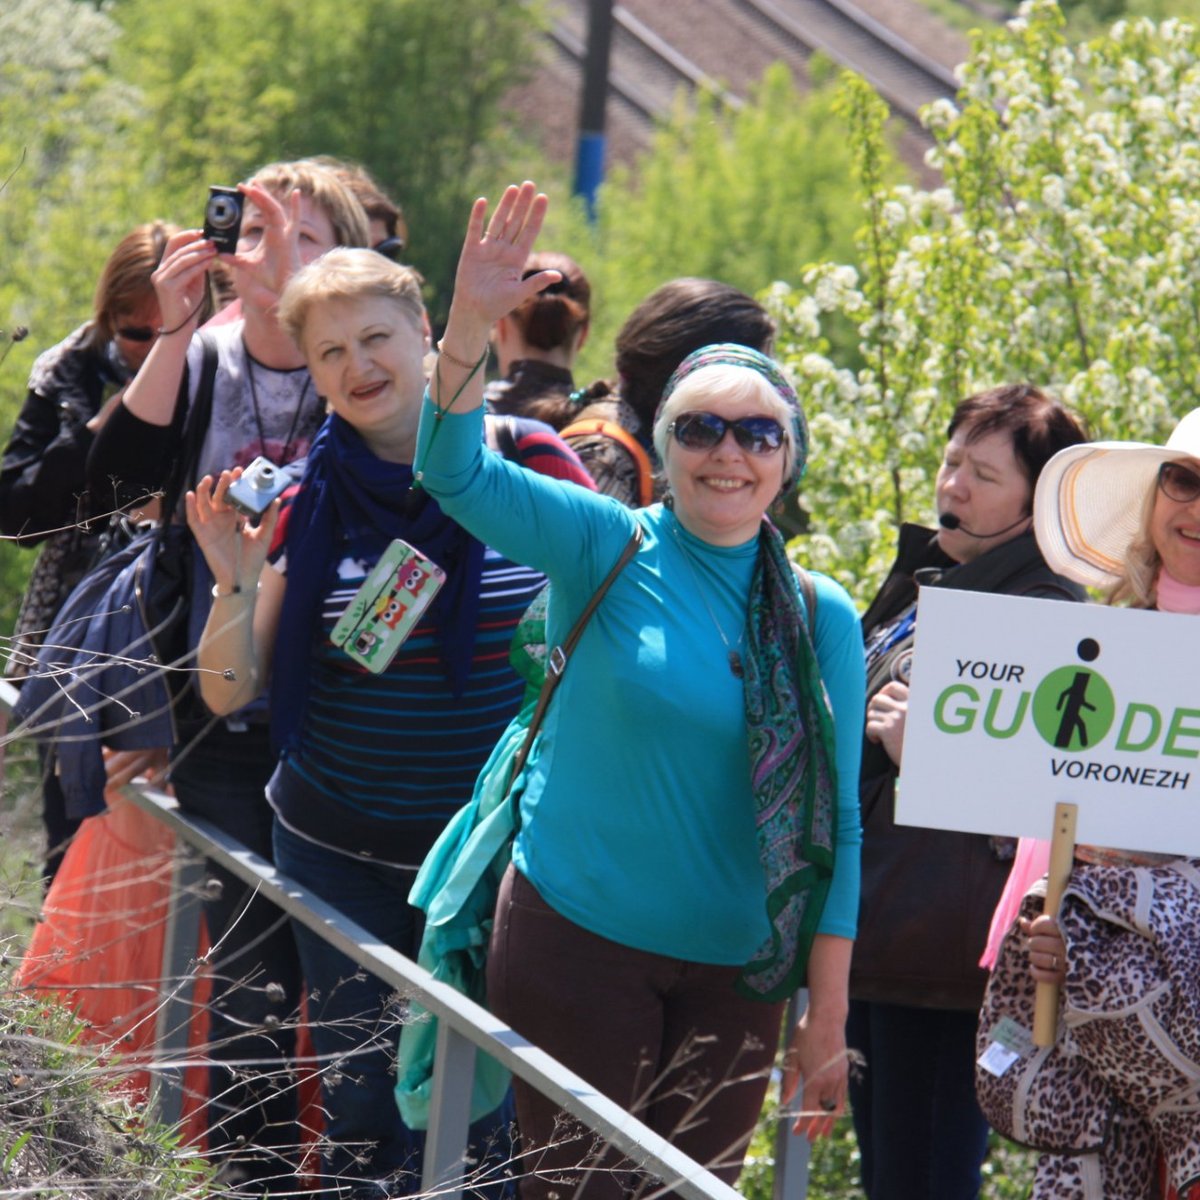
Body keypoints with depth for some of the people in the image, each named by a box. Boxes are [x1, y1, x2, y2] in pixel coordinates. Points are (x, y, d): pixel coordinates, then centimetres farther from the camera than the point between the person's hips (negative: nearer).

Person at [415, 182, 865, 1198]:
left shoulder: (823, 619, 3)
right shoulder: (609, 551, -4)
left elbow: (834, 824, 4)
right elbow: (455, 472, -18)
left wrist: (828, 1019, 2)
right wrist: (471, 324, -34)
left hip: (736, 968, 3)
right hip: (577, 940, -3)